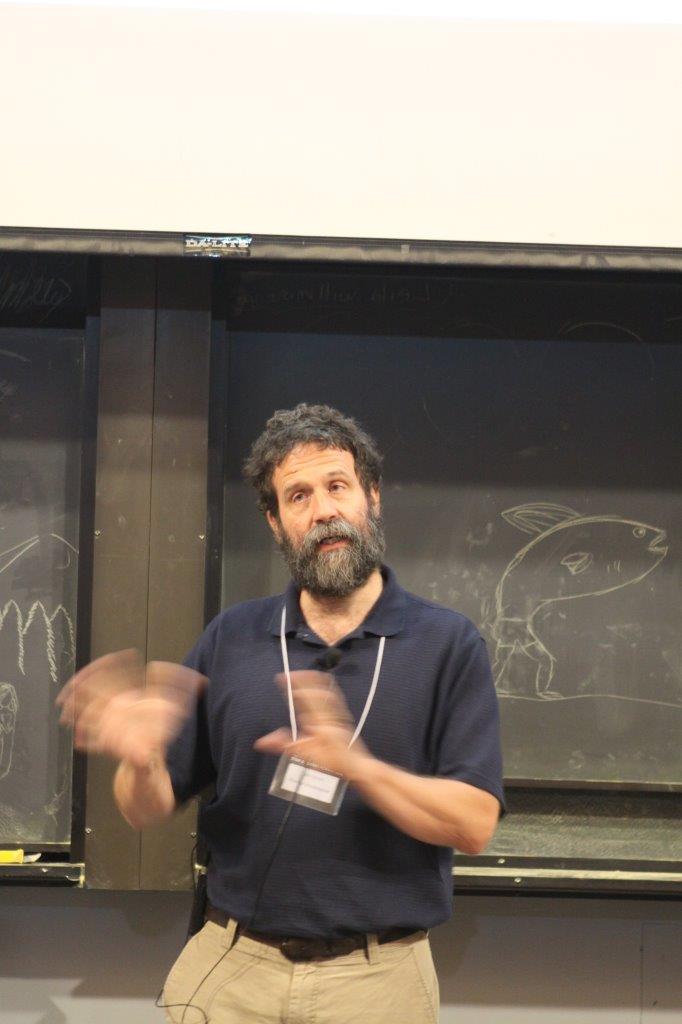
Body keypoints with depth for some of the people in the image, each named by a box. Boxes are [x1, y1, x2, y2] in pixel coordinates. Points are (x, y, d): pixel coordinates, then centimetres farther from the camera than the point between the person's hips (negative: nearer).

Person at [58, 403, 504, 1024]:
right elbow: (149, 809, 5)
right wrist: (141, 758, -18)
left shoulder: (448, 643, -4)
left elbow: (473, 824, -11)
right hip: (232, 971, 2)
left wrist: (357, 765, -26)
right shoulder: (231, 639, 3)